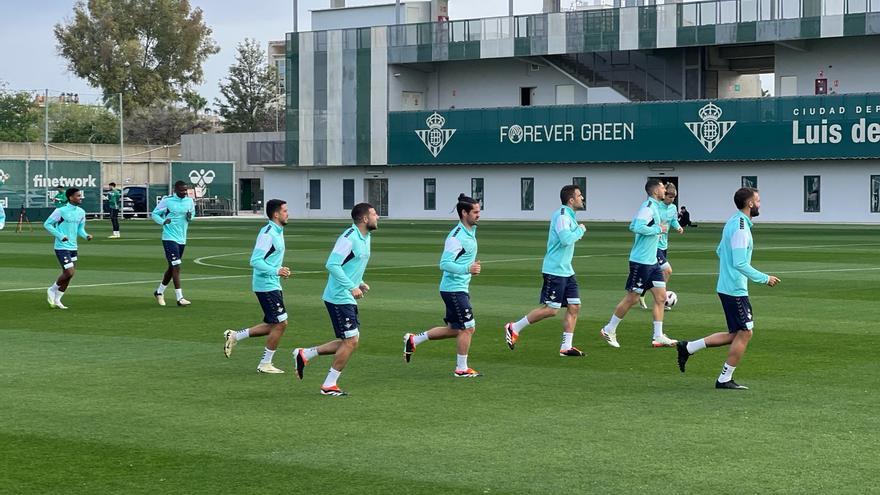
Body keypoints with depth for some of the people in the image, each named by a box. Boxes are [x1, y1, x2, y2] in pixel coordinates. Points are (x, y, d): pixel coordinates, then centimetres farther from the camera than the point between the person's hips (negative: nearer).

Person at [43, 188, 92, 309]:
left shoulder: (81, 212, 7)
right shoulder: (61, 211, -13)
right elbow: (47, 224, -7)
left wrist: (86, 236, -4)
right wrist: (60, 236, -16)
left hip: (73, 247, 7)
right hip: (62, 247, -7)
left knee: (68, 274, 9)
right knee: (69, 272, -15)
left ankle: (56, 300, 22)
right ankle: (52, 290, 9)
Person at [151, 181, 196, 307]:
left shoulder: (189, 201, 5)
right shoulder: (167, 201, -9)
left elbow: (193, 213, 20)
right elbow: (154, 214, -1)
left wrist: (190, 217, -4)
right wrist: (163, 221, -19)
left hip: (182, 239, 7)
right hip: (169, 238, -7)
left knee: (172, 268, 15)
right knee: (176, 267, -14)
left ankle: (159, 292, 32)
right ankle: (179, 298, -14)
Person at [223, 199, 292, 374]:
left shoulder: (277, 231, 13)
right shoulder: (268, 233, -17)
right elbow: (255, 261, -22)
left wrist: (280, 270, 12)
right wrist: (276, 271, -28)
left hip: (273, 285, 10)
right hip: (266, 285, -10)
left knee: (274, 325, 12)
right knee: (280, 323, -6)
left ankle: (234, 336, 20)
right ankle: (265, 364, 4)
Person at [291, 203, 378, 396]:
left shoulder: (365, 237, 12)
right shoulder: (349, 238, -19)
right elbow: (332, 264, -24)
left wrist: (359, 283, 8)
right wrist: (351, 287, -24)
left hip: (348, 299, 10)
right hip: (339, 298, -10)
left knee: (348, 342, 12)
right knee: (350, 341, -7)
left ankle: (305, 354, 22)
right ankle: (329, 386, 4)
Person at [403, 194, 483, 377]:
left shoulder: (471, 231, 11)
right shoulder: (456, 237, -19)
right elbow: (444, 264, -24)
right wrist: (467, 269, -33)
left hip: (459, 288, 10)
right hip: (454, 288, -10)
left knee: (454, 330, 14)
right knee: (468, 327, -5)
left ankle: (414, 340, 23)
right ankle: (461, 369, 6)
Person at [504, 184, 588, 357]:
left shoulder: (569, 215, 15)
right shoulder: (562, 215, -16)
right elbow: (566, 240, -27)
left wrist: (577, 232, 8)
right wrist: (580, 230, -12)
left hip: (566, 270, 10)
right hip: (555, 270, -10)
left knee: (574, 307, 4)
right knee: (551, 309, -8)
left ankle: (566, 346, 8)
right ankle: (514, 328, 4)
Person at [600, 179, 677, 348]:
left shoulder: (654, 207, 14)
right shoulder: (648, 207, -16)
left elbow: (632, 225, 18)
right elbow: (638, 227, -29)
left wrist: (658, 228, 11)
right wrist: (658, 229, -17)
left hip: (652, 261, 10)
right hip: (641, 260, -10)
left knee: (661, 297, 4)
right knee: (632, 298, -2)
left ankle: (658, 337, 6)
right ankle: (609, 330, 12)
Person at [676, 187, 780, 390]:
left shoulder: (734, 222, 13)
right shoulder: (740, 227, -19)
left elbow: (720, 251, 23)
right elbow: (740, 264, -23)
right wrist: (765, 278, -15)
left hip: (727, 287, 10)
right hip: (735, 290, -10)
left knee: (736, 335, 14)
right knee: (744, 333, -2)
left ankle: (688, 347, 14)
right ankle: (725, 379, 5)